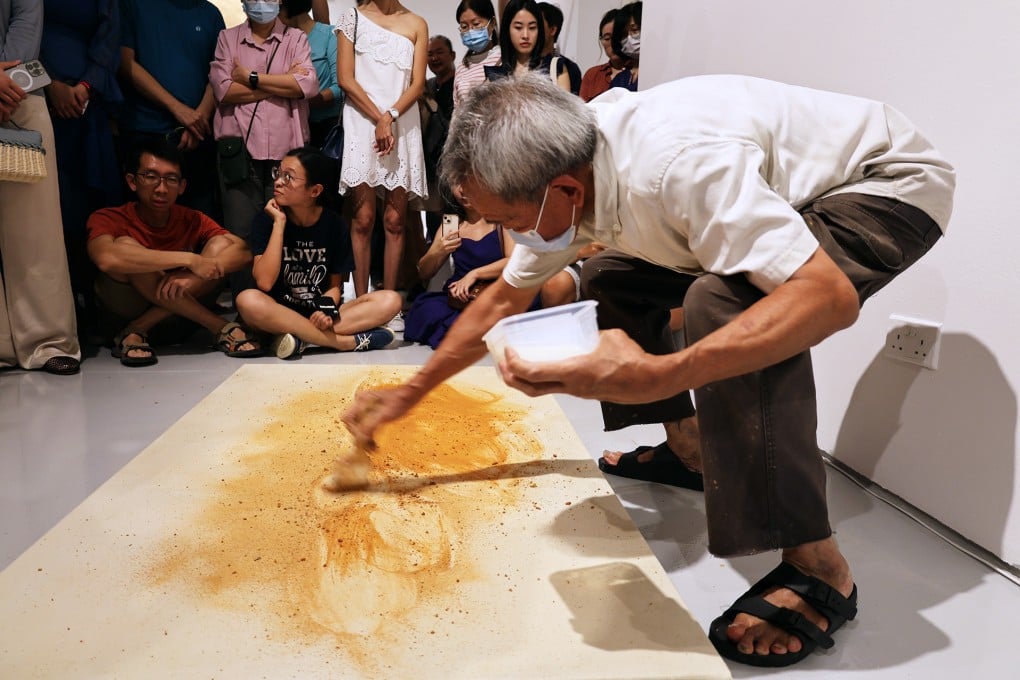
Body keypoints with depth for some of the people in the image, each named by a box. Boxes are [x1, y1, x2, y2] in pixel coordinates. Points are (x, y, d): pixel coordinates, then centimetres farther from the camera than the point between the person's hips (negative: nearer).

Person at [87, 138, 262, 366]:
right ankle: (221, 327, -27)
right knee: (125, 245, -28)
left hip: (175, 317, 3)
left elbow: (243, 252, -18)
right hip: (122, 312, -3)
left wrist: (189, 276, -35)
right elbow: (106, 258, -36)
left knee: (222, 244, -15)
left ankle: (138, 331, -20)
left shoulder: (192, 221, -2)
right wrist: (189, 259, -37)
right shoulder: (108, 219, -12)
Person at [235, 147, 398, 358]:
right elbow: (264, 282, -18)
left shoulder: (335, 226, -2)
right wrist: (279, 223, -18)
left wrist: (326, 311, -20)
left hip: (320, 313, 2)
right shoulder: (266, 221, -5)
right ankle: (347, 342, -28)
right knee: (248, 300, -35)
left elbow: (335, 284, 3)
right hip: (280, 314, -1)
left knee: (390, 300, -19)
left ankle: (300, 337, -27)